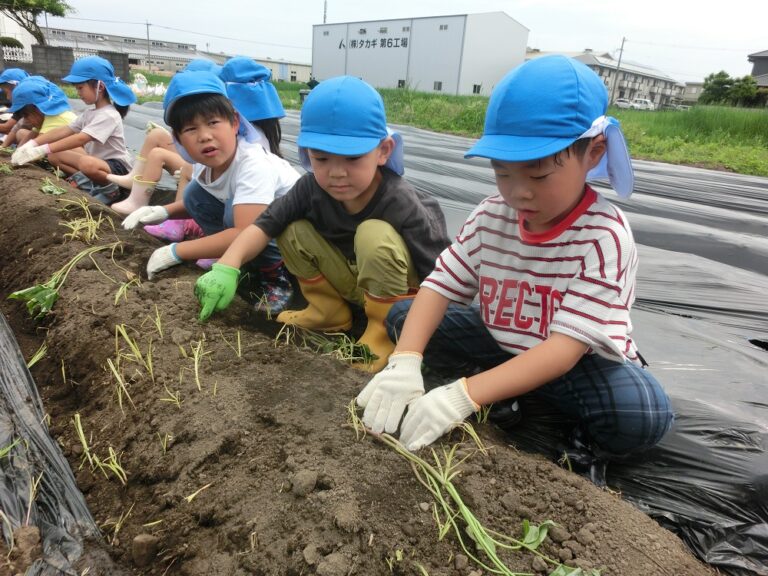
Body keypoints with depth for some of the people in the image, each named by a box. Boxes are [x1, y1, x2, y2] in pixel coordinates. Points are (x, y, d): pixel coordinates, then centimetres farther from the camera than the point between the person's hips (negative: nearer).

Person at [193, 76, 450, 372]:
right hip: (354, 284, 5)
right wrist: (227, 267, -31)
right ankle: (330, 312, 5)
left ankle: (384, 328, -14)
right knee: (292, 231, -12)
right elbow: (266, 223, -15)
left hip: (401, 295, -5)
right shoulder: (313, 187, -17)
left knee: (374, 234, -34)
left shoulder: (402, 206, -31)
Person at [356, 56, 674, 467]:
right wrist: (404, 362, -33)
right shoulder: (491, 217, -10)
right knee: (403, 317, -7)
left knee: (641, 413, -34)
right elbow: (439, 286, -14)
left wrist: (465, 395, -43)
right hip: (501, 344, 5)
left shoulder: (605, 236, -26)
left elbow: (565, 348, -32)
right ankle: (503, 396, -11)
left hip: (579, 363, -4)